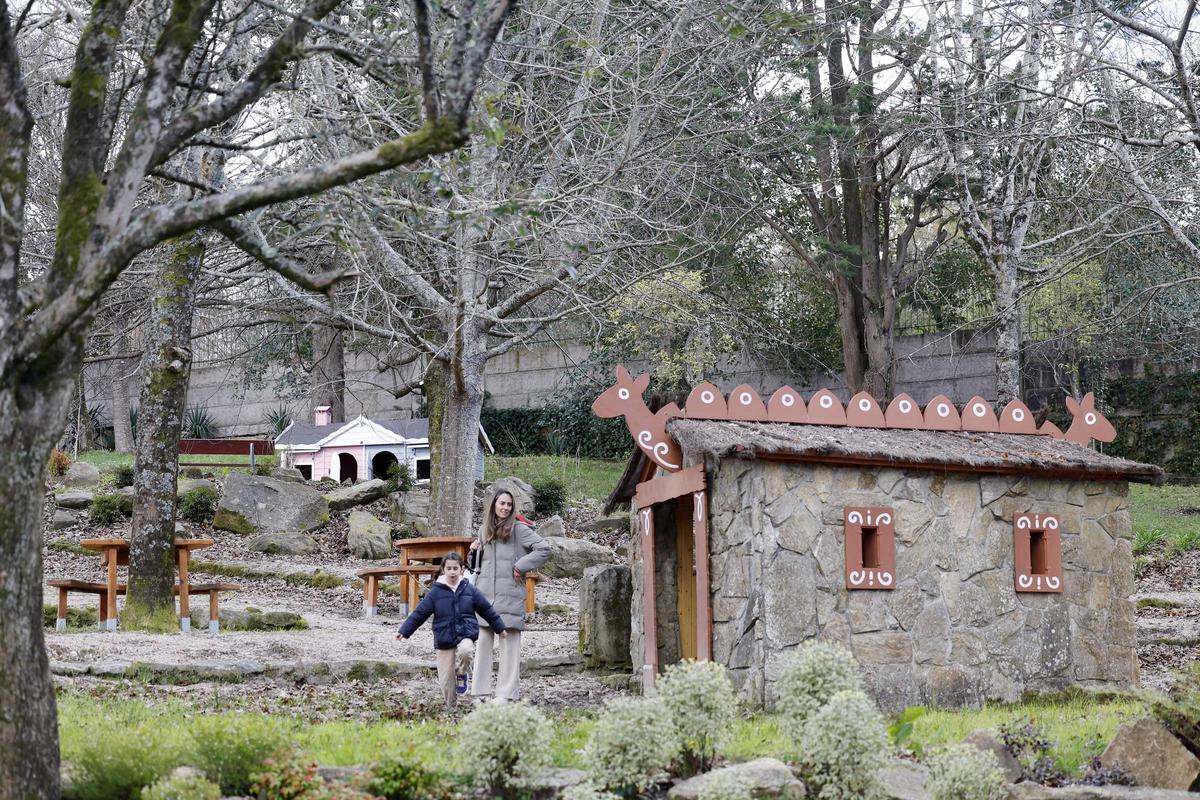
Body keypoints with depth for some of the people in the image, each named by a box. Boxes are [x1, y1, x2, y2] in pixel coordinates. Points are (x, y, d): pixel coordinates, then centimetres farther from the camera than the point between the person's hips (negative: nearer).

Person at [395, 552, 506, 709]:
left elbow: (487, 610, 12)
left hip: (465, 635, 0)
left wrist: (500, 628, 16)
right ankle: (451, 706, 23)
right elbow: (419, 613, 0)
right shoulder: (436, 591, -2)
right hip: (444, 640, 0)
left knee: (466, 651, -35)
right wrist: (404, 631, -5)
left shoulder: (469, 590, 3)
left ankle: (461, 674, -5)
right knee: (446, 680, 0)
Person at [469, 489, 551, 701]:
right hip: (485, 593, 5)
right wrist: (474, 551, 6)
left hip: (510, 595, -5)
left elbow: (544, 548, -7)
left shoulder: (519, 529, -1)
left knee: (510, 642, -3)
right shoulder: (485, 530, 17)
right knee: (483, 640, 3)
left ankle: (507, 693, -1)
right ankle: (480, 691, 7)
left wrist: (521, 566, -8)